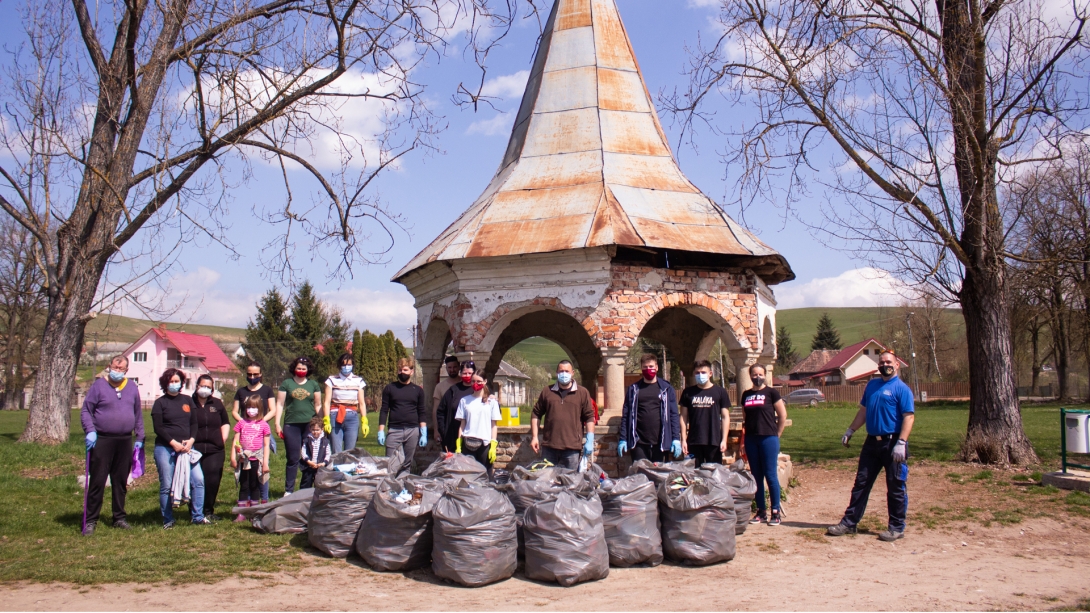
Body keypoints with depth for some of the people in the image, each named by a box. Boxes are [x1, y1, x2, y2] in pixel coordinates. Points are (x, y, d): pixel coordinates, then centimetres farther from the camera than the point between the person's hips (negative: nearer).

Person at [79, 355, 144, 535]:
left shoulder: (132, 387, 10)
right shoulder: (99, 385, -2)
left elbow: (138, 414, 16)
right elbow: (86, 410, -3)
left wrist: (140, 437, 13)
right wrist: (90, 431, -16)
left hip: (125, 442, 4)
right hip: (102, 440, -4)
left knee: (121, 482, 11)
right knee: (97, 482, -2)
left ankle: (119, 518, 21)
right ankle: (91, 520, 4)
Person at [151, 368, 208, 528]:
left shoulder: (187, 400, 13)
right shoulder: (160, 403, 1)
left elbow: (194, 423, 11)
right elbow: (158, 427, -6)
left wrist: (191, 440, -6)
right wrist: (173, 443, -15)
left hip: (186, 447, 3)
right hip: (165, 448, -3)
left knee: (198, 479, -7)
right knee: (166, 485, 0)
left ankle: (198, 516, 2)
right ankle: (168, 520, 11)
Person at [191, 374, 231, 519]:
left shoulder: (217, 404, 14)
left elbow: (225, 423, 24)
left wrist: (223, 438, 11)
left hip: (214, 450, 3)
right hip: (194, 450, -3)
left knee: (212, 481, -3)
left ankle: (208, 511, 11)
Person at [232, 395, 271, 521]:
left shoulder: (263, 425, 0)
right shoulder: (241, 423, 5)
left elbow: (266, 445, 0)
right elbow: (235, 441, 6)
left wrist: (265, 462, -4)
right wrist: (233, 457, -2)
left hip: (256, 459, -1)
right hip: (243, 459, 1)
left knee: (255, 486, 9)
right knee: (243, 486, 6)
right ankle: (241, 513, 9)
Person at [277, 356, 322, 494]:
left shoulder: (313, 384, 10)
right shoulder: (286, 384, 6)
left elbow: (318, 405, 14)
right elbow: (280, 404, 6)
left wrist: (323, 423, 9)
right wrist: (277, 424, -1)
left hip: (310, 425, 1)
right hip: (291, 425, -1)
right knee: (293, 459, 1)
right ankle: (288, 490, 10)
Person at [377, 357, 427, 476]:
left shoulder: (418, 390, 10)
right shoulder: (389, 388, 7)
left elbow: (422, 413, 10)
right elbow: (384, 411, 6)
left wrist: (424, 434, 2)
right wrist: (381, 432, -2)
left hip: (413, 431, 1)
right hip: (394, 430, -1)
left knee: (407, 464, 2)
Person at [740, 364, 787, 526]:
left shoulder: (771, 393, -2)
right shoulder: (746, 395, 11)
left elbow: (783, 415, -1)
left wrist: (777, 434, -1)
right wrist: (745, 434, 10)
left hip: (768, 438, -5)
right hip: (751, 439, 5)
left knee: (771, 475, -4)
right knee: (756, 476, 8)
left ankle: (776, 512, 3)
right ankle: (761, 511, 15)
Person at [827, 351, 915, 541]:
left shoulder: (902, 388, -8)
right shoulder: (872, 385, 13)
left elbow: (909, 417, -15)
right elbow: (864, 410, 21)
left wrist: (901, 443, -23)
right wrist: (850, 431, 16)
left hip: (892, 443, -7)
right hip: (872, 442, 7)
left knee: (896, 487, 2)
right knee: (861, 483, 9)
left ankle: (897, 528, 12)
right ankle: (849, 522, 14)